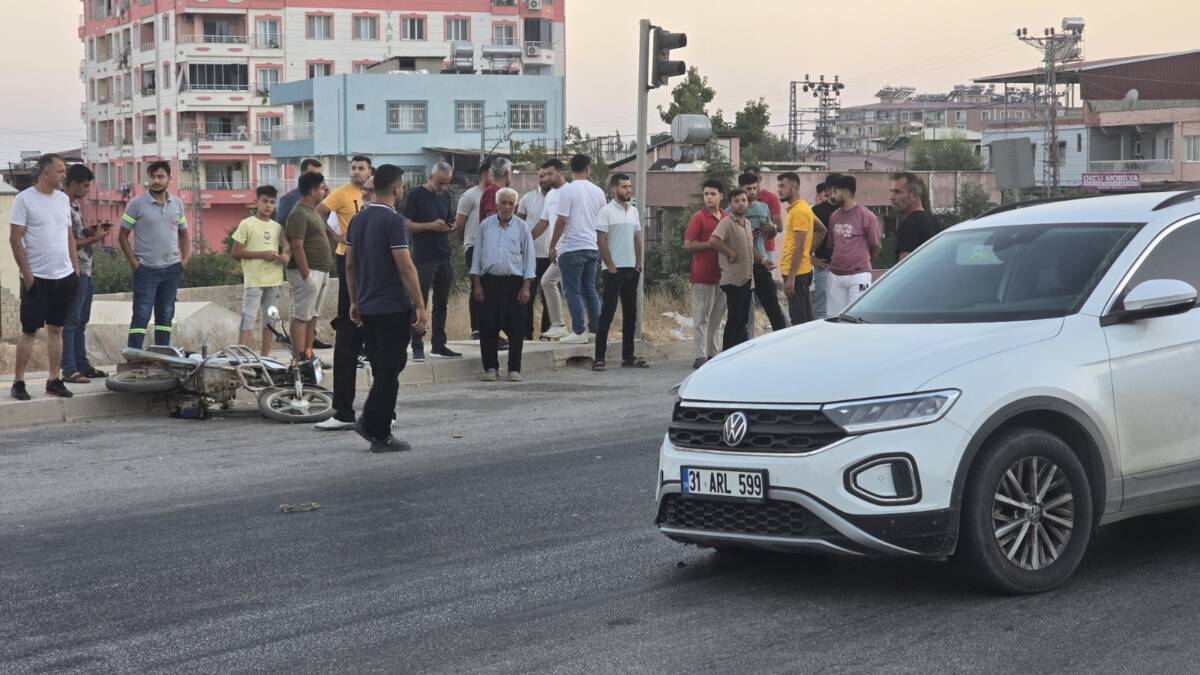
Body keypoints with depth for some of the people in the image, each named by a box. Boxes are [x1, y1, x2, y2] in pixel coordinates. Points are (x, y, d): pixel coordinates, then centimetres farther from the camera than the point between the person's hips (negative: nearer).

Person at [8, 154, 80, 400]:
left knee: (56, 329, 9)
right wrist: (26, 272, -13)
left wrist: (75, 266, 10)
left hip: (65, 276, 6)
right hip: (37, 278, -6)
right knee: (29, 331, -1)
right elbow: (15, 238, -10)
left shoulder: (63, 199, 10)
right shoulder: (24, 199, -8)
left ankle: (54, 380, 14)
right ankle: (18, 382, 6)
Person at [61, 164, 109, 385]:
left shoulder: (74, 205, 15)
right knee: (71, 321, -6)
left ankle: (82, 364, 20)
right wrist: (95, 238, -12)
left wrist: (91, 232, 7)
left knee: (81, 321, 14)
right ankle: (69, 369, -3)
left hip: (86, 271, 10)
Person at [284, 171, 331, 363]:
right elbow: (297, 247, -22)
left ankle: (308, 355, 19)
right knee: (302, 317, -9)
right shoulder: (299, 214, -16)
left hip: (320, 272, 10)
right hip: (307, 271, -10)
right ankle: (299, 359, -10)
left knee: (313, 316, 13)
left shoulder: (312, 210, 15)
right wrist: (306, 275, -25)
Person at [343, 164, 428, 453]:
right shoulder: (393, 221, -16)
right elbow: (406, 268, -19)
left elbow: (349, 265, 15)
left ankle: (372, 422, 14)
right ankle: (379, 434, 1)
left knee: (382, 370, 18)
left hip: (367, 308, 8)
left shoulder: (358, 220, 10)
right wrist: (420, 307, -14)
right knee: (389, 371, -2)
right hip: (393, 309, -8)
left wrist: (354, 302, 22)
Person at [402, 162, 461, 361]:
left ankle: (439, 344, 15)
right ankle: (417, 346, 0)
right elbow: (406, 224, -9)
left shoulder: (445, 195, 14)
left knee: (441, 303, 9)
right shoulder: (415, 195, -5)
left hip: (445, 256, 6)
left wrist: (450, 226, 0)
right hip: (423, 258, -6)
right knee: (420, 303, -3)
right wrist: (430, 225, -19)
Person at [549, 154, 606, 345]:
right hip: (592, 248, 6)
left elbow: (561, 220, -15)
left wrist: (552, 245, -5)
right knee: (590, 290, 13)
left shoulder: (568, 190, -11)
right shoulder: (597, 191, 8)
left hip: (572, 248, -6)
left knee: (573, 291, -2)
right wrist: (601, 250, 24)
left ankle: (579, 332, -5)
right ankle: (595, 330, 13)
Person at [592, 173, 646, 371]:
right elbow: (601, 241, -12)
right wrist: (611, 266, -14)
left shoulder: (633, 211, 13)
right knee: (608, 313, -8)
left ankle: (628, 356, 16)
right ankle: (599, 358, -7)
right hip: (614, 270, -7)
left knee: (630, 313, 10)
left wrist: (638, 263, 9)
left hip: (632, 269, 7)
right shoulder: (607, 212, -8)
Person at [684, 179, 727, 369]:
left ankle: (712, 354, 19)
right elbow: (688, 244, -11)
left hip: (721, 273, 6)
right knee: (701, 317, -4)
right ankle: (699, 357, -3)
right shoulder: (699, 217, -5)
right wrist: (712, 244, -15)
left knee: (716, 317, 12)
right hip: (703, 275, -6)